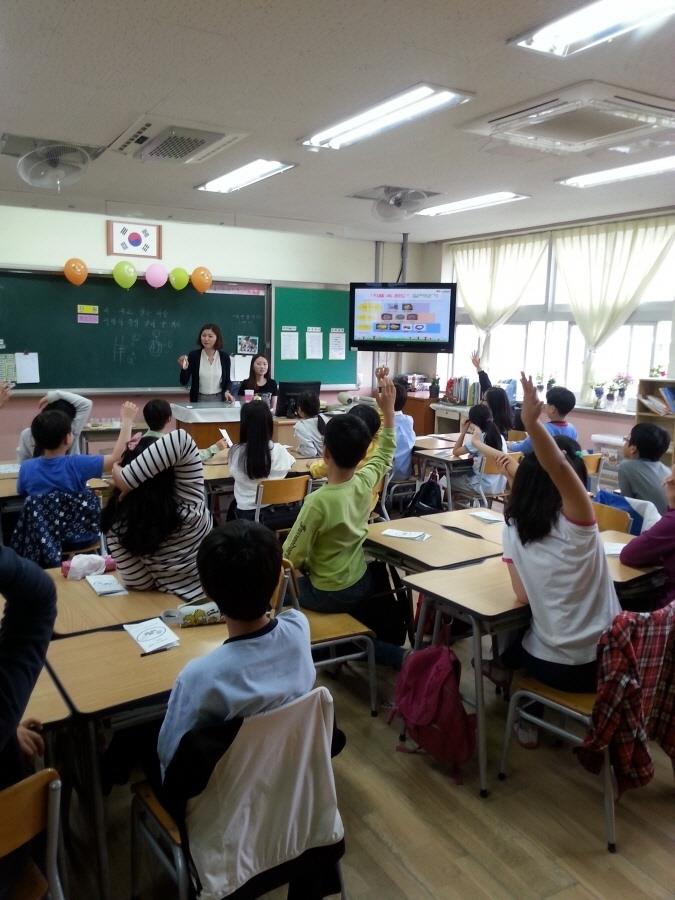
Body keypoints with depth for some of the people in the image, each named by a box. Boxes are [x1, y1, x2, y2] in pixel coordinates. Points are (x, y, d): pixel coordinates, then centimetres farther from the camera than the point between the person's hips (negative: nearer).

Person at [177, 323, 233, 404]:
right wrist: (184, 368, -24)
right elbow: (184, 382, -7)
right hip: (199, 399, -1)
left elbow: (227, 380, 6)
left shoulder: (224, 357, -2)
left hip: (218, 399, 1)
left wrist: (227, 391, -12)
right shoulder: (193, 355, -5)